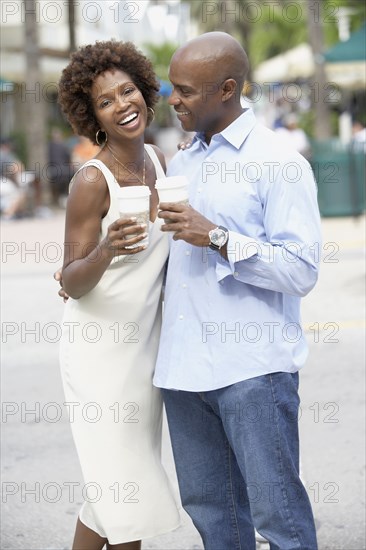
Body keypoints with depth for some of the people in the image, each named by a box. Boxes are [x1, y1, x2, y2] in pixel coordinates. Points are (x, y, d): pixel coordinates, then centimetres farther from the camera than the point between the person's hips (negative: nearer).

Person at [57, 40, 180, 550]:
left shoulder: (160, 162, 3)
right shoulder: (91, 181, -18)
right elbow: (72, 283, -16)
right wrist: (106, 251, -34)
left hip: (146, 344, 7)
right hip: (99, 350, -7)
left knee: (122, 488, 12)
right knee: (121, 488, -4)